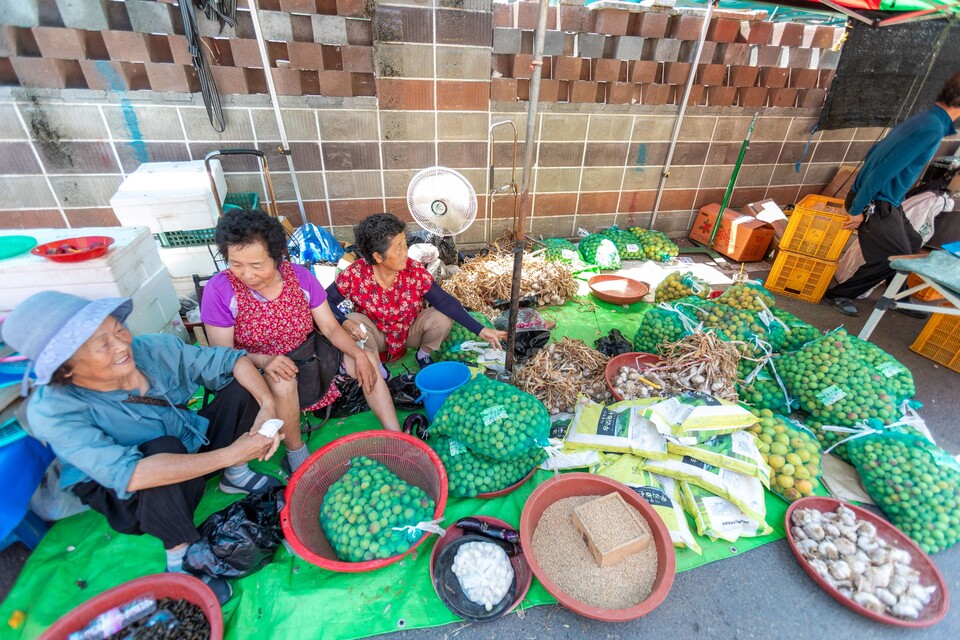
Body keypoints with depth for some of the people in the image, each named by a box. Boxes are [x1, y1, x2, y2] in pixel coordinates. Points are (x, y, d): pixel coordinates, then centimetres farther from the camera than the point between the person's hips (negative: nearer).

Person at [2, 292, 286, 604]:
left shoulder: (153, 349, -20)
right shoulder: (52, 411, -29)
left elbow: (232, 359, -15)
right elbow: (130, 474, -41)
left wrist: (268, 406, -31)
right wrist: (229, 454, -41)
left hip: (191, 444, 4)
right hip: (132, 500, -4)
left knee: (242, 386, -12)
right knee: (162, 447, -37)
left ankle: (236, 476, 5)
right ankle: (180, 556, -16)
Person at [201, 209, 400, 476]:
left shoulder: (300, 276, -14)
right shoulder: (220, 290, -20)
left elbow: (330, 327, -8)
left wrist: (359, 355, -22)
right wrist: (263, 360, -34)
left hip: (308, 353, 4)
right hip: (257, 369, -3)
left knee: (367, 361, -12)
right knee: (283, 383, -37)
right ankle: (296, 455, -11)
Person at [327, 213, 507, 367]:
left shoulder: (415, 271, -24)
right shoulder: (355, 274, -25)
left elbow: (445, 301, -27)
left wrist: (480, 329, -34)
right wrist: (344, 322, -39)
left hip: (411, 331, 1)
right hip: (377, 336, -1)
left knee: (443, 317, -26)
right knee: (353, 322, -31)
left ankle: (423, 354, 6)